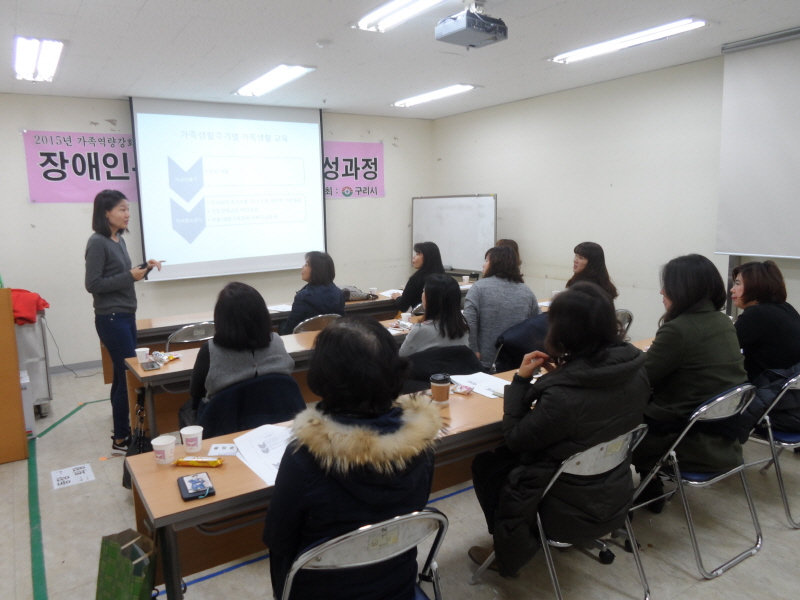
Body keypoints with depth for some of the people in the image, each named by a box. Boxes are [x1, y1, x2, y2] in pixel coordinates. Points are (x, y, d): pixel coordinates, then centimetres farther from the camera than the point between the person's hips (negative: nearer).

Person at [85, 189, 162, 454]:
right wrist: (130, 277, -19)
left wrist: (143, 269, 4)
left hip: (127, 315, 8)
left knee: (123, 375, 11)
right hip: (111, 319, -8)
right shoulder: (98, 243, -14)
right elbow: (92, 284, -17)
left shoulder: (119, 240, 11)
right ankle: (120, 440, 4)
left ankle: (123, 430, 20)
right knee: (130, 375, -7)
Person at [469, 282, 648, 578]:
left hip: (574, 513, -7)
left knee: (486, 464, 16)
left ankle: (512, 553, 31)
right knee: (507, 456, 23)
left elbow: (515, 439, -18)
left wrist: (521, 379, -14)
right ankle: (521, 542, 35)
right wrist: (560, 375, -1)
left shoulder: (561, 396, -35)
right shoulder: (635, 368, -12)